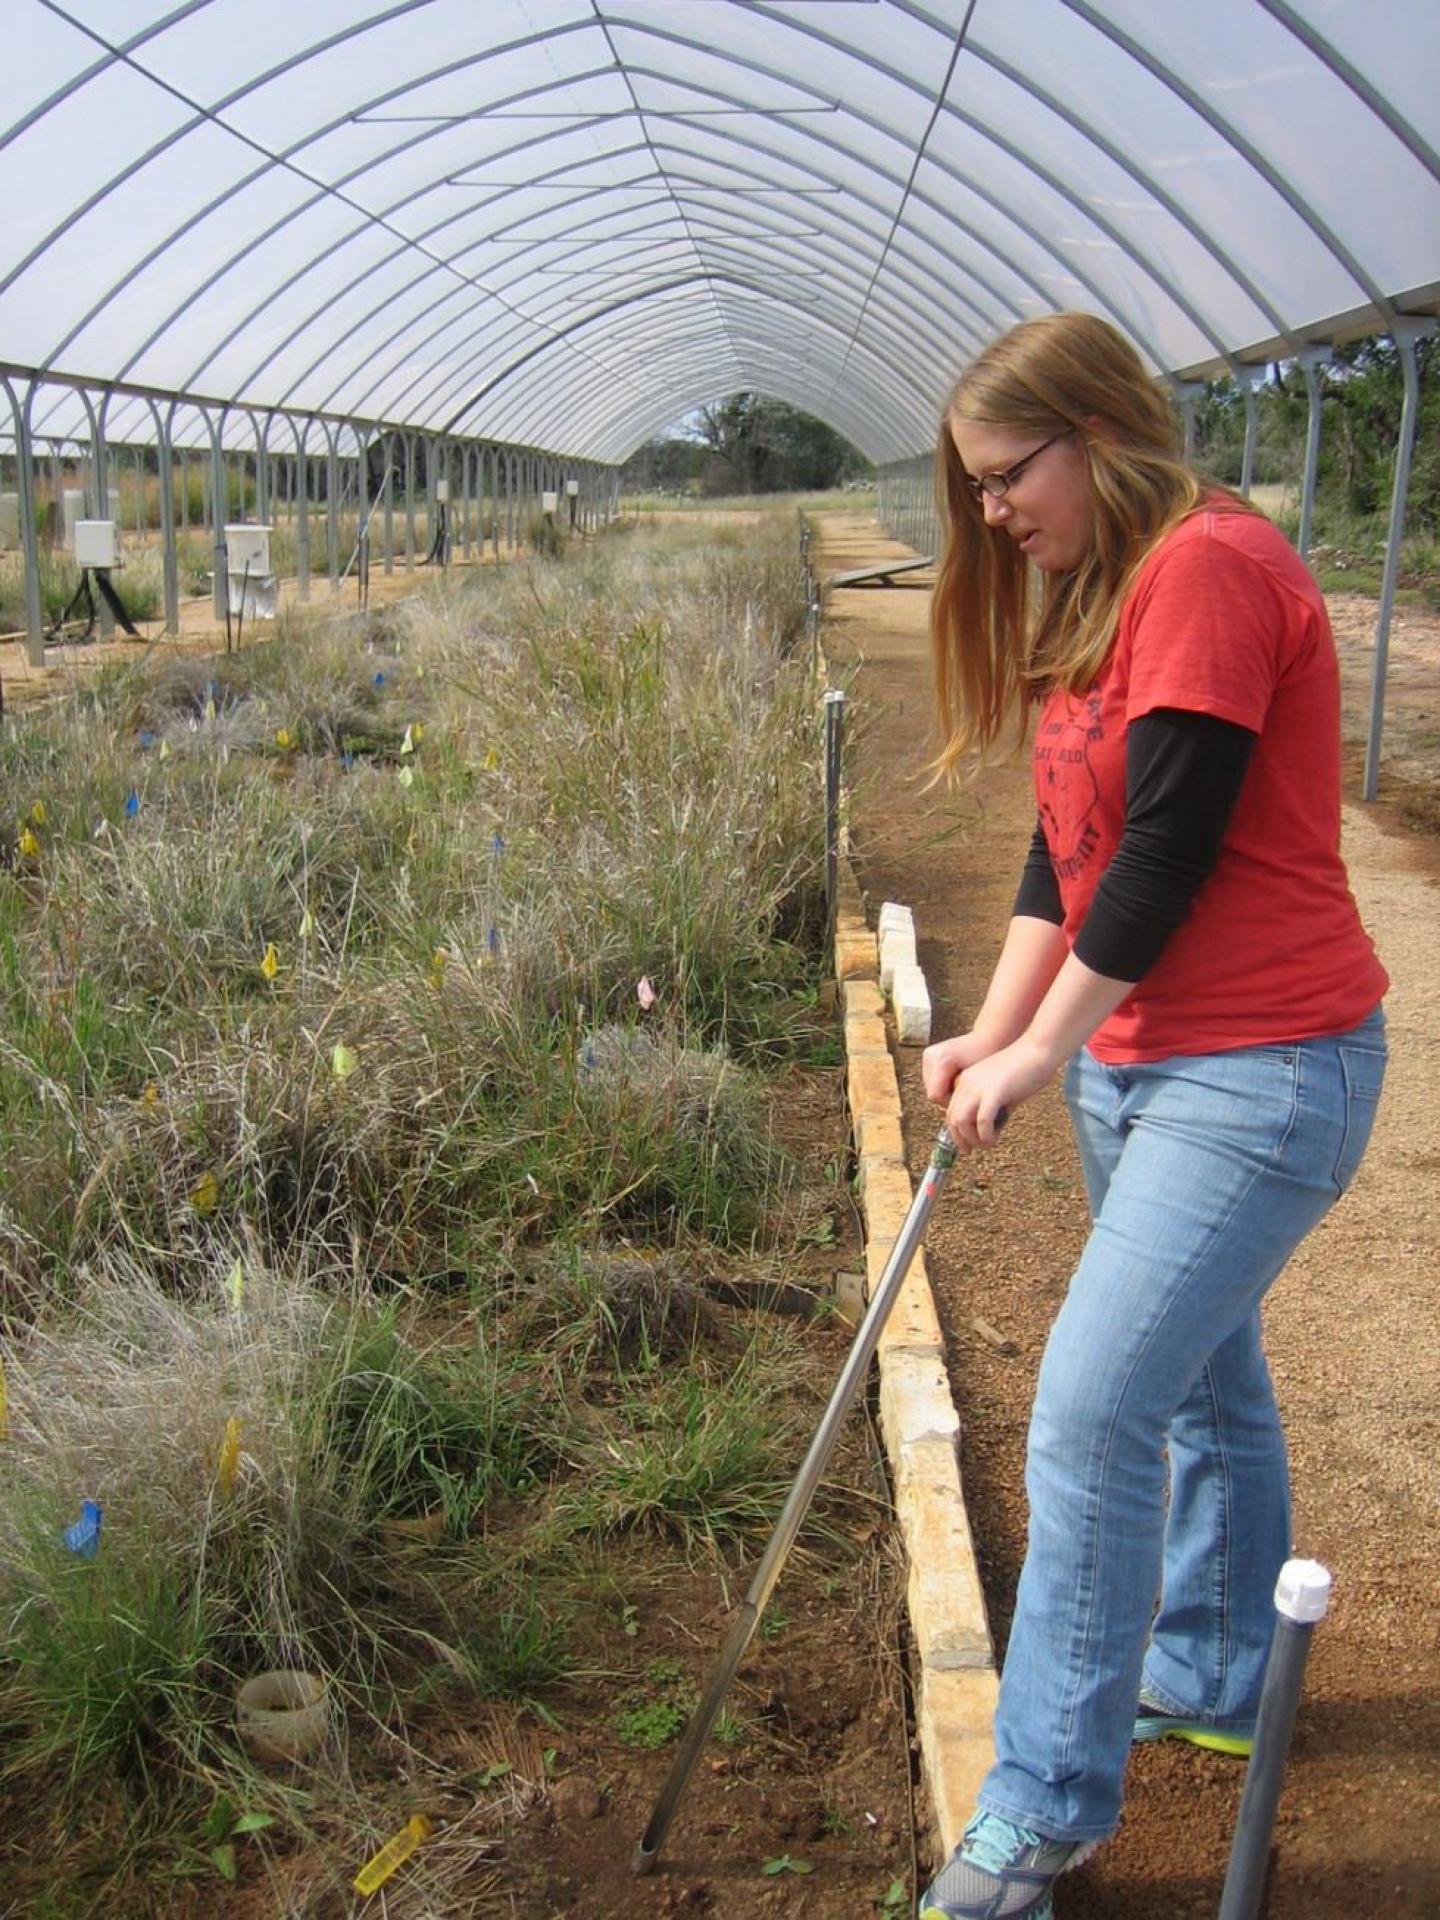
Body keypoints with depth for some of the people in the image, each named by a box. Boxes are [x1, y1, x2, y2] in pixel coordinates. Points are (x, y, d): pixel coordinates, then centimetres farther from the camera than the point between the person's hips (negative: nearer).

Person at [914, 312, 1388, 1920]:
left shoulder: (1211, 565, -18)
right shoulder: (1099, 598, 13)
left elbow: (1171, 848, -21)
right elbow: (1067, 843, 10)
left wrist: (1046, 1047, -12)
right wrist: (993, 1033, -1)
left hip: (1260, 1071, -10)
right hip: (1134, 1056, 10)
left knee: (1090, 1415, -9)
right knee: (1202, 1373, 21)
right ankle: (1214, 1677, 41)